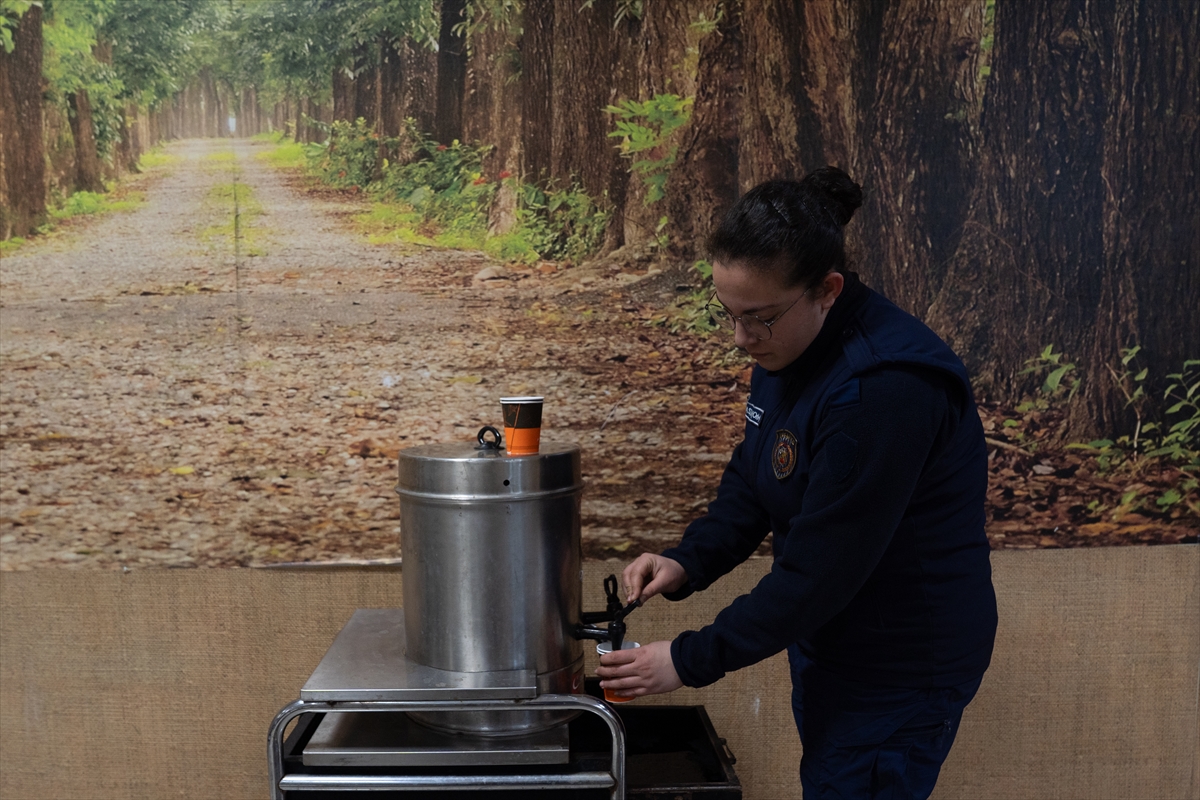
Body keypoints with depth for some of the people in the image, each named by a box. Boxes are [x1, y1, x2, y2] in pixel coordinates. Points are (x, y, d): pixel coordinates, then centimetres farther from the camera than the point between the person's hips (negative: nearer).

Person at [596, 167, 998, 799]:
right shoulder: (787, 352, -1)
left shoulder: (884, 388, -31)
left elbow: (821, 569, -28)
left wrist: (690, 661, -22)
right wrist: (686, 563, -7)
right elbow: (750, 482, 10)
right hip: (831, 646, 9)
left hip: (902, 670, -9)